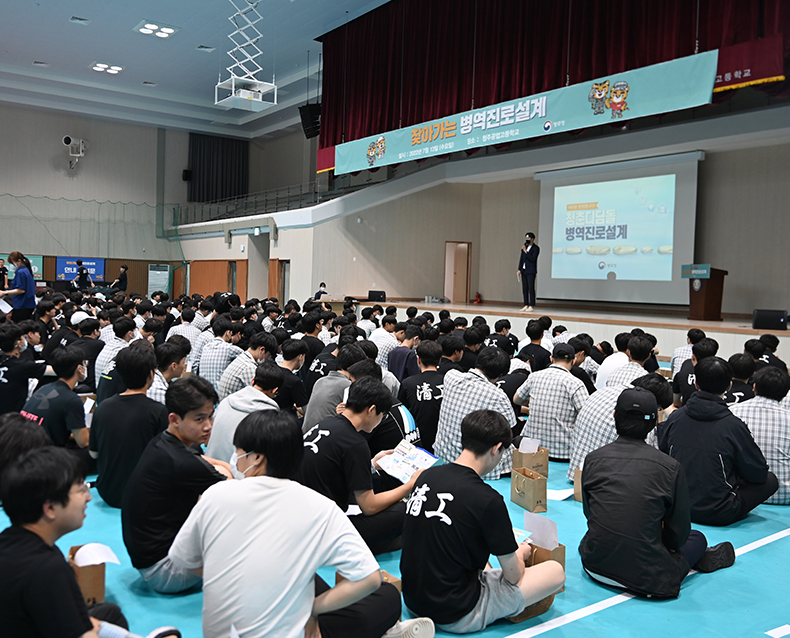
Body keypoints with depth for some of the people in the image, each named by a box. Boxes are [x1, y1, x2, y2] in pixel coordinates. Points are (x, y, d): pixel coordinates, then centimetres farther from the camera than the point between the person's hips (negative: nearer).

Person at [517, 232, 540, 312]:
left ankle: (531, 306, -5)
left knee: (531, 288, -7)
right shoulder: (525, 246, 14)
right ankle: (526, 305, 10)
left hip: (531, 271, -7)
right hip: (524, 271, 7)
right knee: (524, 289, 6)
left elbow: (533, 259, -16)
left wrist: (526, 251, -19)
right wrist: (519, 269, 8)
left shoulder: (536, 248, -6)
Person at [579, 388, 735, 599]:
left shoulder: (593, 459, -4)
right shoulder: (670, 467, -12)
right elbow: (679, 533, -2)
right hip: (646, 577, -2)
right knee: (698, 538, 24)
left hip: (596, 566, 2)